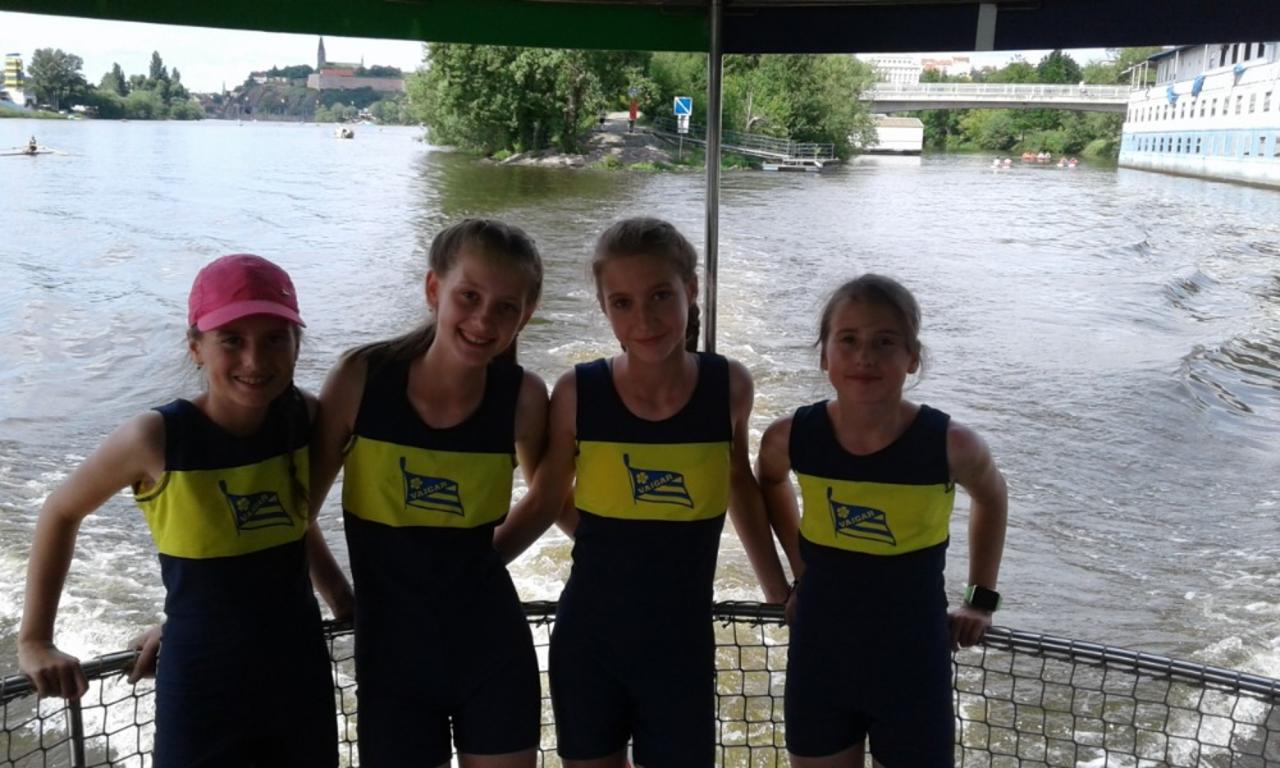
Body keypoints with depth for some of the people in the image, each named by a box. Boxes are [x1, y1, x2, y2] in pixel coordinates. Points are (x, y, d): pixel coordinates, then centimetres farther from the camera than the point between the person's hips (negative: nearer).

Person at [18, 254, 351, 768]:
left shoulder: (305, 418, -8)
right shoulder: (157, 439, -18)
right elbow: (61, 514, -1)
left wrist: (342, 597, 10)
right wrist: (34, 641, 0)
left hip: (301, 672, 4)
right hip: (201, 686, -3)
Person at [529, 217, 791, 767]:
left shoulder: (729, 386, -10)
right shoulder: (578, 392, -14)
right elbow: (548, 499, 2)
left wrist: (779, 592, 13)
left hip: (682, 643, 0)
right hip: (587, 639, 0)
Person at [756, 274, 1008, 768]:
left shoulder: (949, 445, -18)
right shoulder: (791, 438, -14)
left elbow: (991, 499, 5)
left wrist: (982, 599, 7)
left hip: (912, 659, -1)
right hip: (820, 653, 2)